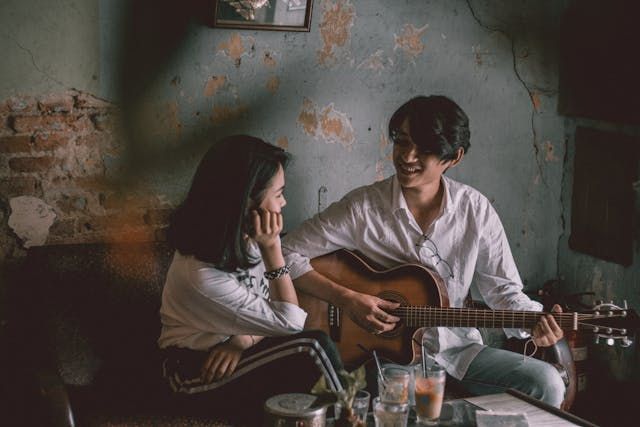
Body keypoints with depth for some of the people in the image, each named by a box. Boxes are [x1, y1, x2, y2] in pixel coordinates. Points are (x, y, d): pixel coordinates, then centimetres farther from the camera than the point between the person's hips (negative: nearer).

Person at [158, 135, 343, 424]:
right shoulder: (202, 275, -31)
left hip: (230, 353, 7)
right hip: (197, 372, -7)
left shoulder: (242, 236, -8)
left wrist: (243, 339, -19)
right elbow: (290, 322, -22)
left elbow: (274, 306, 1)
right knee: (312, 347, -24)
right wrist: (272, 248, -28)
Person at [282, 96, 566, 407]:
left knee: (546, 384, -14)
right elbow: (288, 254, -8)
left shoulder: (476, 210, -3)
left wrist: (534, 323, -17)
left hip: (457, 348, 4)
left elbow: (502, 289, 4)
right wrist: (346, 298, -18)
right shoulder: (362, 207, -10)